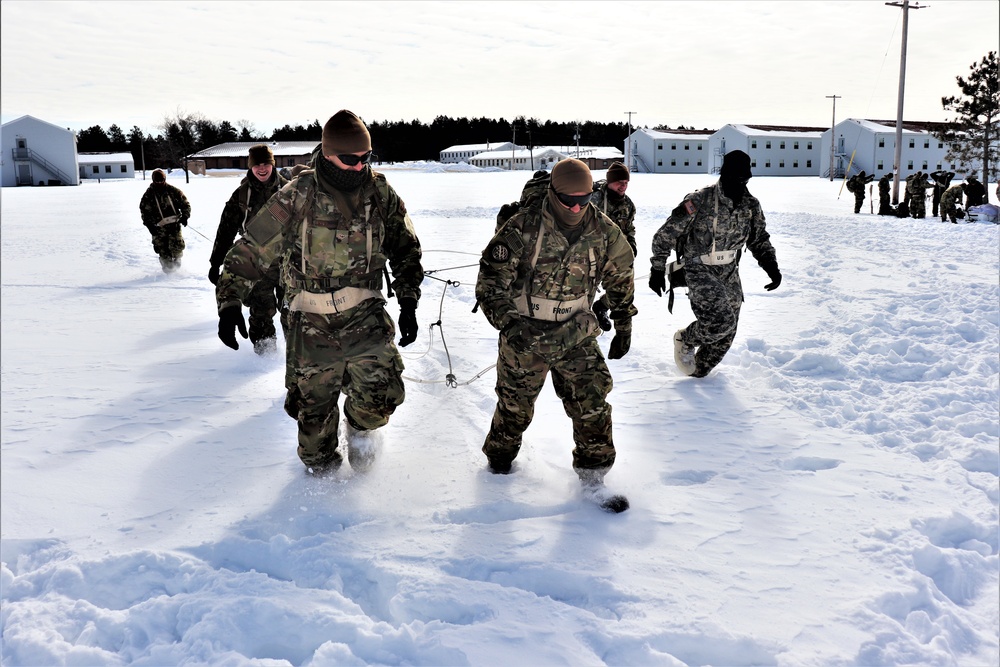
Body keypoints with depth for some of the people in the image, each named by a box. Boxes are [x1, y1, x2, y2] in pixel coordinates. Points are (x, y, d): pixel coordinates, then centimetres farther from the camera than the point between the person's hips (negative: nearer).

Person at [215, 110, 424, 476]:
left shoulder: (380, 192, -1)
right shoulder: (297, 197, -9)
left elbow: (405, 247, 12)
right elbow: (251, 248, -4)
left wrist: (408, 302, 5)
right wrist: (229, 301, -10)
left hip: (365, 317, 1)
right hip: (312, 324, -1)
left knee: (382, 393, -17)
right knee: (314, 404, 9)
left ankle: (361, 426, 18)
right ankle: (318, 462, 38)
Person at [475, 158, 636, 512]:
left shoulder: (603, 231, -4)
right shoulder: (524, 227, -17)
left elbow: (620, 278, 11)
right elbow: (491, 279, -14)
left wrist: (624, 325, 12)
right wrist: (508, 323, -23)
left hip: (577, 336, 3)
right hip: (525, 336, -2)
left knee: (592, 401, -2)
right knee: (515, 405, 13)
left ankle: (592, 477, 13)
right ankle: (500, 457, 41)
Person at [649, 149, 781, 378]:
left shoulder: (751, 205, -2)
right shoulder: (700, 201, -19)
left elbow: (759, 239, 13)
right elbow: (665, 235, -12)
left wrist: (771, 266, -2)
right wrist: (658, 269, -11)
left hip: (729, 273, 6)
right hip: (700, 271, -6)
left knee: (727, 333, 7)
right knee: (721, 322, -22)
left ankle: (698, 370, 30)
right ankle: (685, 340, 8)